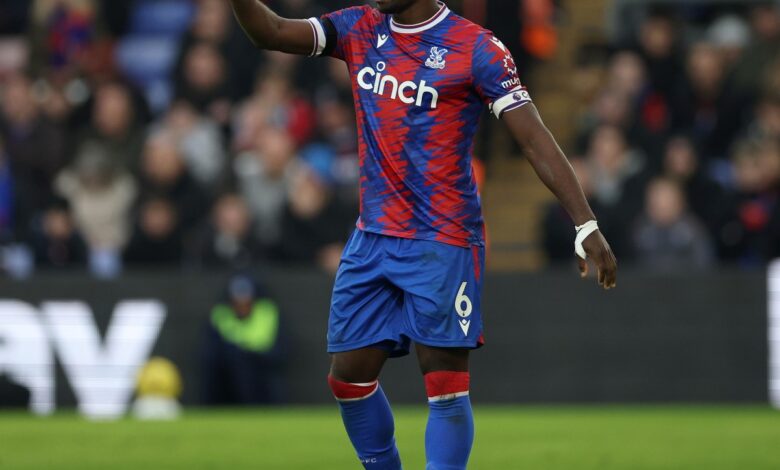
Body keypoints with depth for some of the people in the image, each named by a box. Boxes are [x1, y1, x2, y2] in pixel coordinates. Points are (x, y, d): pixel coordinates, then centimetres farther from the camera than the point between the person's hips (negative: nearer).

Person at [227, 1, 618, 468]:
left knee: (446, 387, -7)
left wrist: (587, 225, -18)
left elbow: (536, 140, -12)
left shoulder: (476, 48, -10)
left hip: (443, 244, -6)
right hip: (373, 238, 6)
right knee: (349, 377, 7)